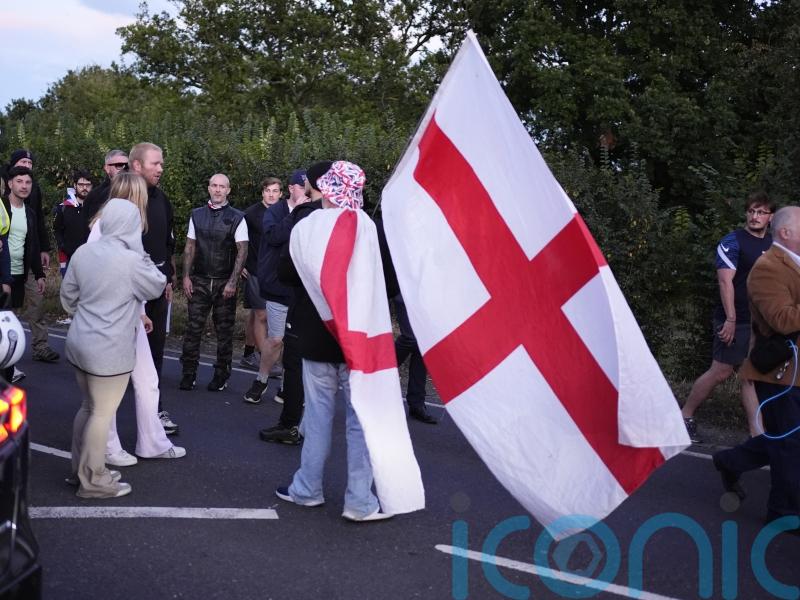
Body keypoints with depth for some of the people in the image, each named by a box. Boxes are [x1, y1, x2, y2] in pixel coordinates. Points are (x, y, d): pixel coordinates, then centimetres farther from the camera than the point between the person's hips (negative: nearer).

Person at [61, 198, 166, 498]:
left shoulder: (83, 252, 3)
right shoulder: (131, 260, -19)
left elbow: (67, 296, 12)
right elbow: (157, 287, -2)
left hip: (79, 342, 8)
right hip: (109, 350, -8)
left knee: (89, 406, 21)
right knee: (102, 413, 3)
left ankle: (81, 467, 32)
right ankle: (93, 480, 13)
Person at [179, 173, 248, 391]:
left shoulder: (237, 218, -3)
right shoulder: (197, 215, 7)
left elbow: (242, 251, -5)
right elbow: (190, 247, 10)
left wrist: (232, 282, -11)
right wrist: (186, 277, 2)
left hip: (224, 283, -2)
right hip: (199, 281, 2)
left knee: (224, 331, 4)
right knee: (193, 328, 0)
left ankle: (221, 376, 14)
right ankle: (188, 374, 8)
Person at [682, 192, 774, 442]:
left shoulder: (773, 244, 13)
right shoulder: (733, 241, -7)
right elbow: (725, 281, -14)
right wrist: (730, 319, -20)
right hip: (735, 321, -6)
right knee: (721, 371, -3)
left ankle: (757, 433, 7)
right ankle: (685, 415, 11)